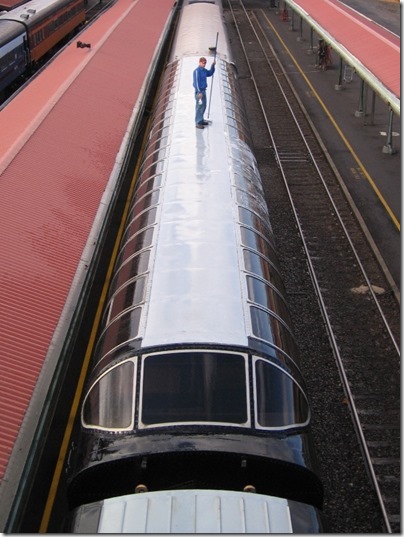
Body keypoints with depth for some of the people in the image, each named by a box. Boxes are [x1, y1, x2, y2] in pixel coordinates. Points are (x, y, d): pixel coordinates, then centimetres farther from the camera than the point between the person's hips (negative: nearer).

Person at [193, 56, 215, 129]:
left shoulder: (204, 70, 10)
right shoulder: (197, 71, -17)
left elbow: (210, 73, 24)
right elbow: (196, 82, -21)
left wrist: (213, 65, 9)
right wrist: (199, 92, -25)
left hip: (203, 91, 9)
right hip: (199, 91, -9)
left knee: (203, 106, 17)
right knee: (199, 107, -8)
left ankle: (201, 120, 29)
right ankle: (198, 123, -5)